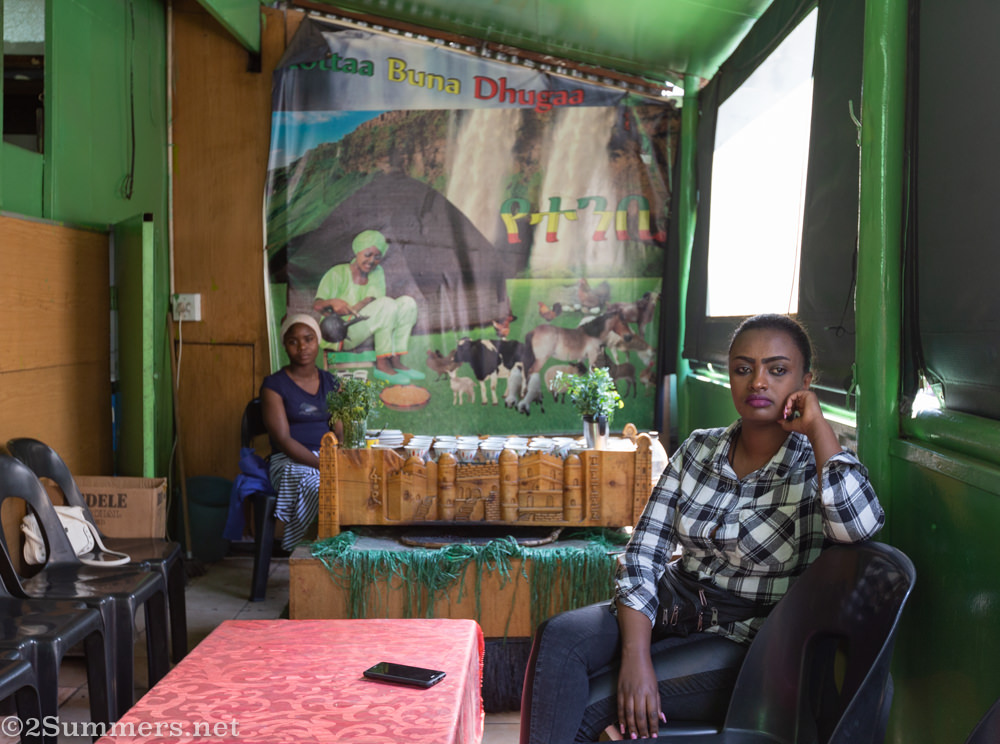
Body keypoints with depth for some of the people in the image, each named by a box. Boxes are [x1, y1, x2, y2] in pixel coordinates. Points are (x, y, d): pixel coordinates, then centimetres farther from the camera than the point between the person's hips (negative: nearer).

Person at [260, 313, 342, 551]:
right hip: (291, 462, -4)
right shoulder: (274, 385, 0)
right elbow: (283, 439, -9)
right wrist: (322, 465, -19)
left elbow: (341, 433, 10)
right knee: (317, 489, -36)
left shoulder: (331, 383, 15)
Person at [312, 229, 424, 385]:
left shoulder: (377, 273, 11)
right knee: (387, 304, -27)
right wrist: (333, 302, -39)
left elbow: (374, 300, -6)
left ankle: (395, 361, -17)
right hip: (339, 334, -6)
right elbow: (317, 305, -15)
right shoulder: (338, 274, -5)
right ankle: (382, 366, -29)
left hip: (370, 331, 6)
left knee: (408, 302, -11)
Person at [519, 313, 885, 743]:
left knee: (587, 704, -22)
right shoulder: (699, 450, 4)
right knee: (558, 636, -24)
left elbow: (861, 525, -34)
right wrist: (636, 655, -18)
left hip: (744, 647, -4)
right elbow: (642, 555, -3)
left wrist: (818, 428, -22)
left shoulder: (815, 468, -9)